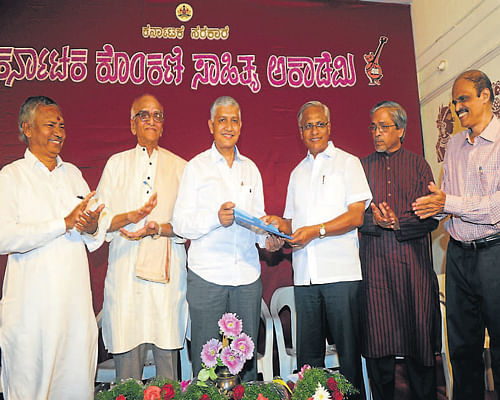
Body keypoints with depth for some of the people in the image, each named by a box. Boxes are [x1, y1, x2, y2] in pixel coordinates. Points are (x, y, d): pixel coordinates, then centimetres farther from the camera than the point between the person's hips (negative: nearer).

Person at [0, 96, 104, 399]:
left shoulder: (73, 173, 14)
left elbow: (95, 239, 15)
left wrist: (92, 229, -9)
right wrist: (65, 223, -16)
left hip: (76, 297, 4)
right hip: (32, 302, -4)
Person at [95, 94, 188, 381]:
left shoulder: (180, 167, 9)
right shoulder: (117, 164, 12)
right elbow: (100, 219, 5)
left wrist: (157, 228, -14)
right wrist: (132, 216, -12)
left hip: (166, 270, 0)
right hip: (126, 270, 1)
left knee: (167, 351, 2)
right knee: (127, 353, 1)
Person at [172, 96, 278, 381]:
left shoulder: (250, 168, 15)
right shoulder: (197, 166, 3)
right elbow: (180, 223, -3)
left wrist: (267, 237, -2)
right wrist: (216, 218, -19)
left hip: (247, 275, 4)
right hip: (207, 275, -3)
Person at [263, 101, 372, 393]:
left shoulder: (347, 162, 5)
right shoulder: (298, 173, 21)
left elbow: (356, 216, -5)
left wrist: (316, 231, -15)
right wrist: (279, 224, 2)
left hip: (340, 271, -4)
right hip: (305, 274, 5)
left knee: (349, 350, 0)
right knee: (307, 353, 7)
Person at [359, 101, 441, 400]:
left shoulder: (418, 164, 9)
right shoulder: (362, 166, 11)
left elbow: (431, 218, 0)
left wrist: (398, 223, -15)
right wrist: (376, 221, -15)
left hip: (413, 260, 0)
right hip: (375, 262, 1)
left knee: (419, 340, 4)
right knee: (378, 345, 3)